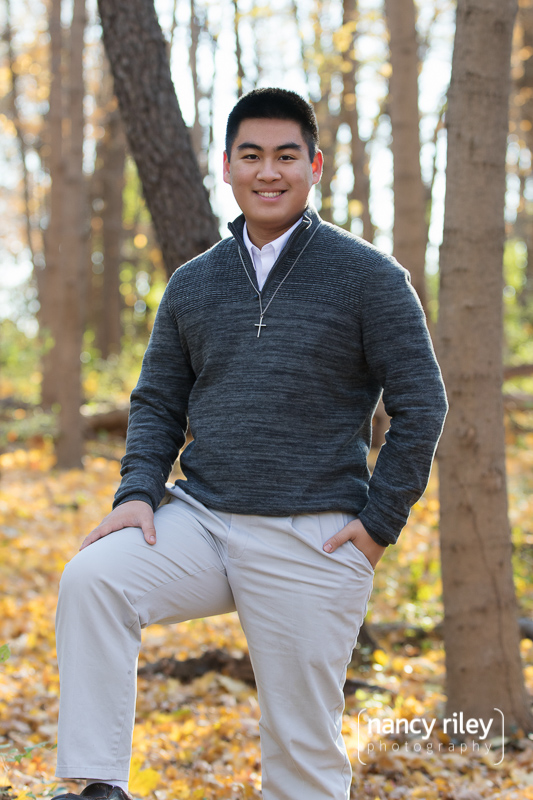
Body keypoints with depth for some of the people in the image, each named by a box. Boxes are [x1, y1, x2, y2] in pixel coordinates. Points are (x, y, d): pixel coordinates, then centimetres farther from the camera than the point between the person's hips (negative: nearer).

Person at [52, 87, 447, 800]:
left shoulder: (368, 276, -1)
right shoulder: (192, 284, 11)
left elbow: (421, 406, -1)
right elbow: (158, 402, 15)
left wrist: (380, 522, -7)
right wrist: (138, 492, -2)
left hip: (311, 543, -3)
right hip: (199, 520, 3)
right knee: (90, 578, -24)